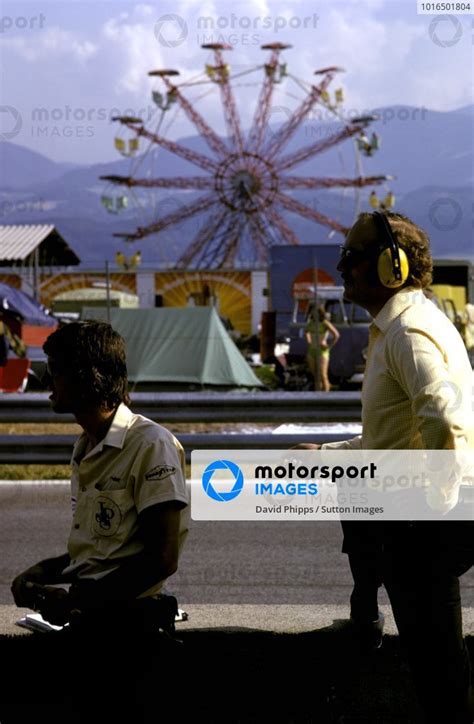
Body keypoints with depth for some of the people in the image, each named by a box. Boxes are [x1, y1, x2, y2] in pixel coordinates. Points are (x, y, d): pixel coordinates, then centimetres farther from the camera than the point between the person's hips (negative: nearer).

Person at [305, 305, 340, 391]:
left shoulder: (325, 323, -10)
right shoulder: (311, 322, 9)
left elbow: (336, 335, -15)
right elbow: (306, 331, 31)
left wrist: (329, 346, -11)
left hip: (322, 351, -6)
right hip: (311, 351, 6)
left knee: (323, 376, -9)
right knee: (315, 376, 9)